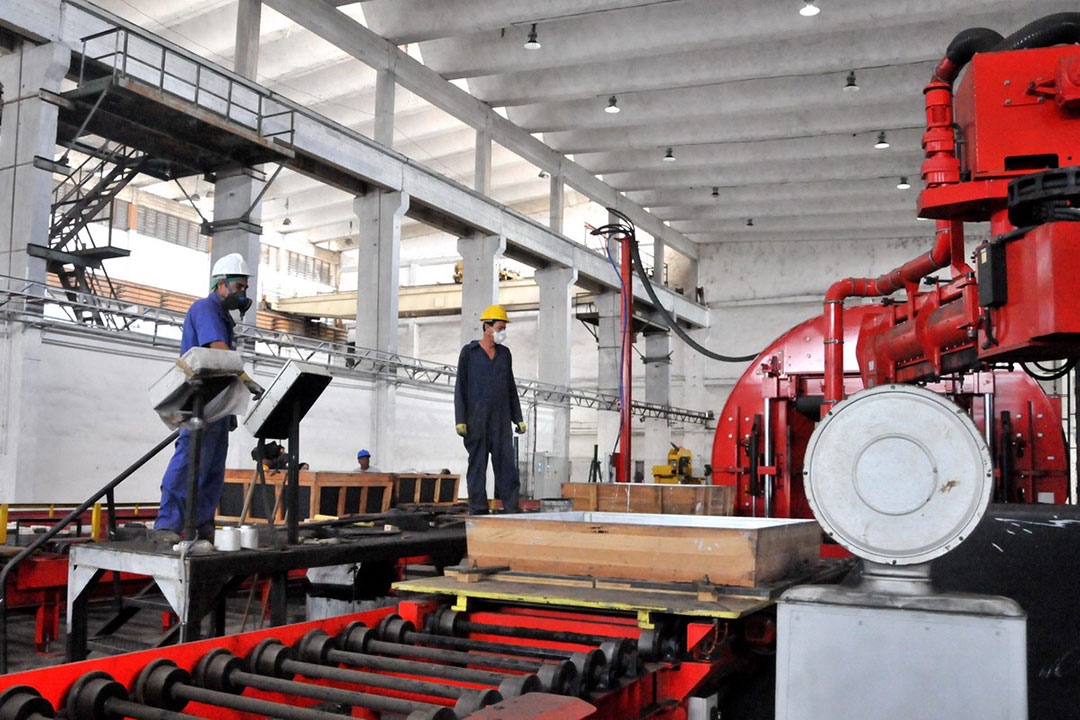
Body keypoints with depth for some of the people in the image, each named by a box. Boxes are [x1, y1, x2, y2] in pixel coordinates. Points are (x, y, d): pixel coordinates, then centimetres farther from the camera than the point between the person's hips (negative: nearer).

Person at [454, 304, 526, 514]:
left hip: (500, 420, 3)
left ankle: (512, 510, -4)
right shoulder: (468, 352, 0)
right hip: (475, 419, -3)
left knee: (506, 463, -4)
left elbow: (511, 388, 15)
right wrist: (460, 420, -10)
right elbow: (460, 387, -2)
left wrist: (518, 418, 8)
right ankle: (478, 511, 6)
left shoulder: (505, 353, 12)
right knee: (477, 465, 1)